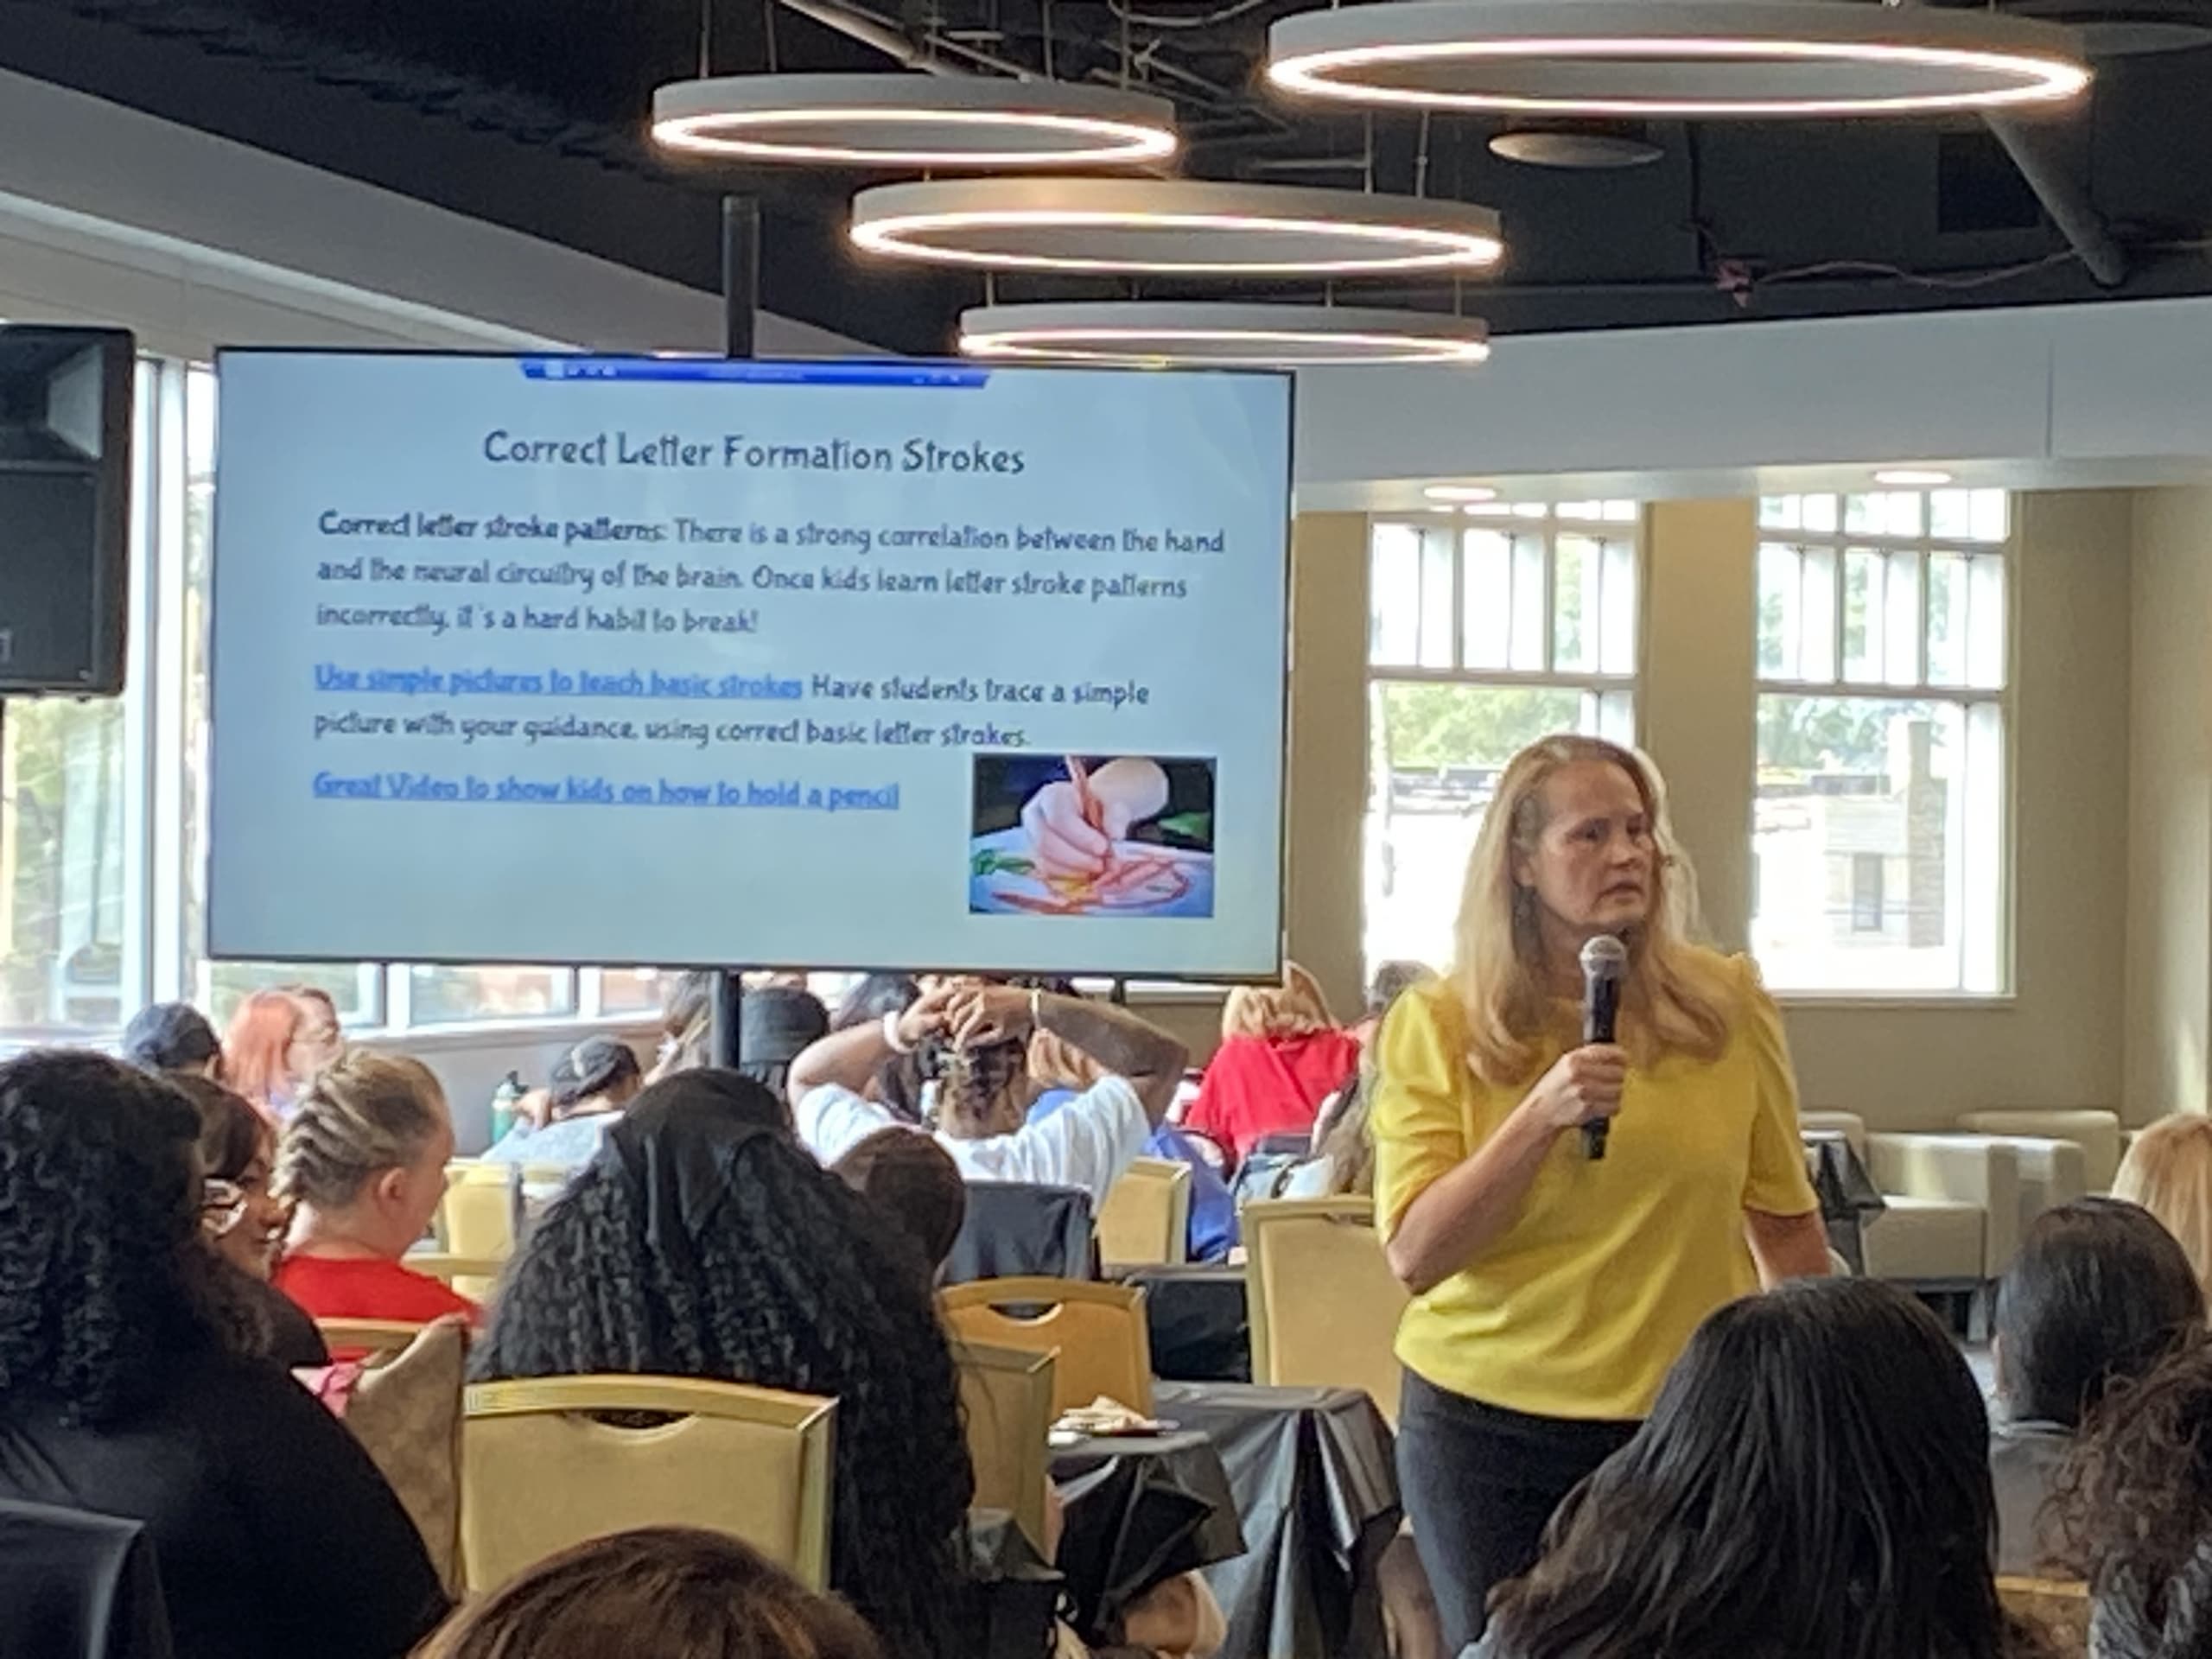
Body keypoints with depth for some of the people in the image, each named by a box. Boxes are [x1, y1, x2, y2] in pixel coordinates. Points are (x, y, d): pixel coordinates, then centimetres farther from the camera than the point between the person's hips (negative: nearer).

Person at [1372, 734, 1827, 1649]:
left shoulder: (1727, 1007, 0)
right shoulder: (1437, 1024, -3)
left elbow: (1785, 1225, 10)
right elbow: (1415, 1256, -11)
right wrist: (1543, 1116, -20)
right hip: (1487, 1426, -1)